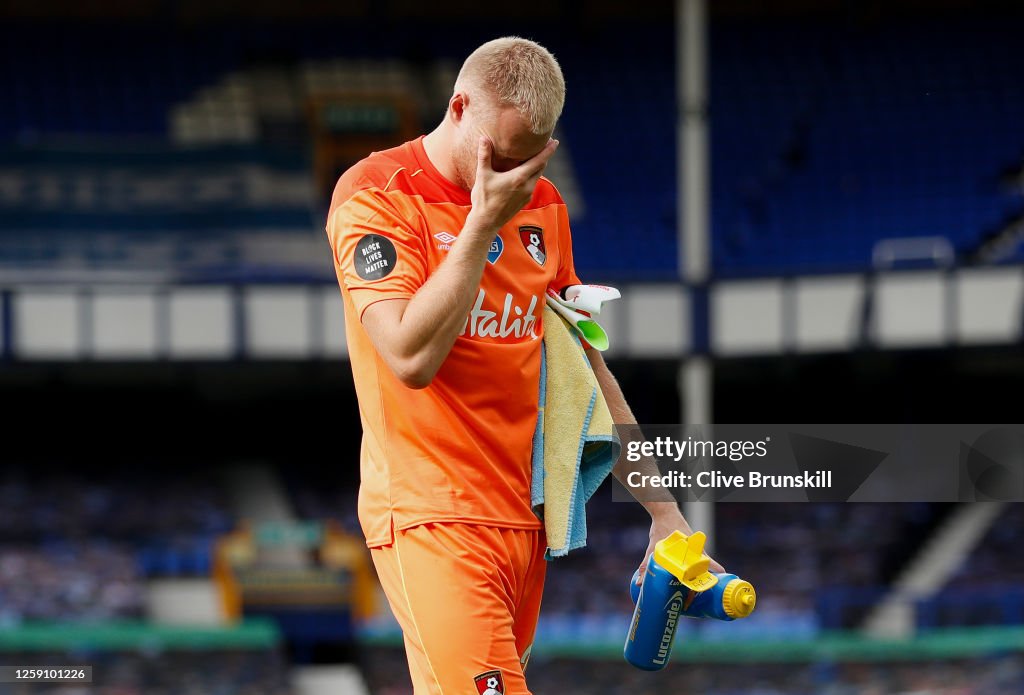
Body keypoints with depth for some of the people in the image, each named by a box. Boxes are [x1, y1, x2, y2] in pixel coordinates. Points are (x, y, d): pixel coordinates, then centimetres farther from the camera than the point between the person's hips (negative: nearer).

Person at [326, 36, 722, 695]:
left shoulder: (540, 204, 15)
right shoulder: (374, 196, -6)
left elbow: (584, 367, 21)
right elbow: (413, 357, -19)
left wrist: (663, 510, 18)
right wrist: (483, 223, -14)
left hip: (526, 515, 7)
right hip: (432, 516, -7)